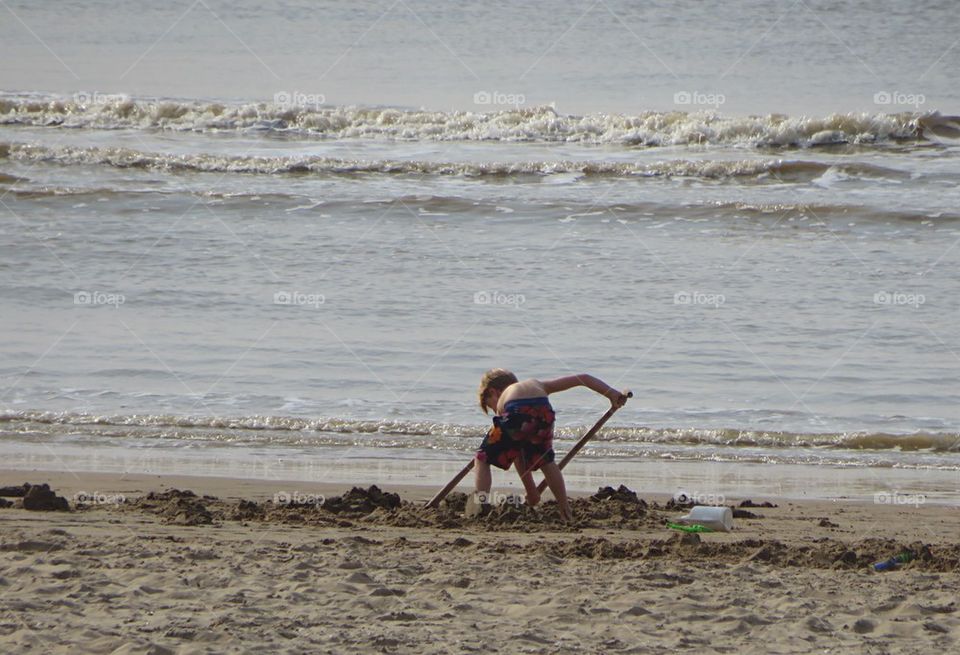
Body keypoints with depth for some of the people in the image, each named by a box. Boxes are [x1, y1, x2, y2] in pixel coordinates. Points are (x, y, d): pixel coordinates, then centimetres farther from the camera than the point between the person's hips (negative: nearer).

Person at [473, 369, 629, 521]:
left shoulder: (502, 402, 39)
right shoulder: (537, 385, 46)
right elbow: (583, 378, 42)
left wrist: (531, 492, 46)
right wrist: (612, 394, 34)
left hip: (515, 414, -2)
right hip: (543, 412, 2)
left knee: (482, 460, 17)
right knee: (546, 462, 31)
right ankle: (566, 514, 29)